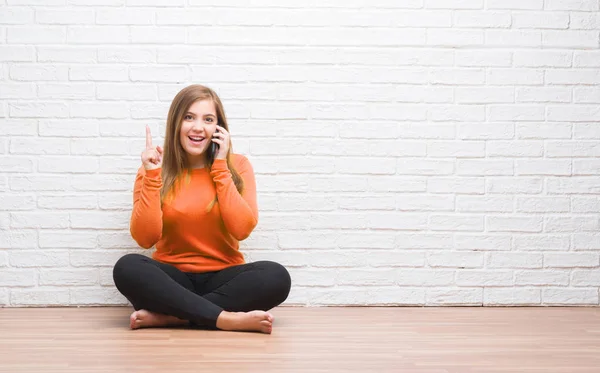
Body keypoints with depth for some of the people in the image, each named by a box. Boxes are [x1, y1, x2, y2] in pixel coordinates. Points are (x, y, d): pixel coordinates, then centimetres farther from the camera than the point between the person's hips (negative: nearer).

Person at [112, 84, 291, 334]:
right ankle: (228, 319, -30)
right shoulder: (153, 171, 1)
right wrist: (152, 176, -15)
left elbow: (242, 229, -14)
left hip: (222, 278, 0)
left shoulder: (237, 165, 1)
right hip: (172, 280, 0)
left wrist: (220, 166, -12)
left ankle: (168, 316, -25)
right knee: (127, 267, -31)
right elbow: (145, 238, -10)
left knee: (276, 276, -29)